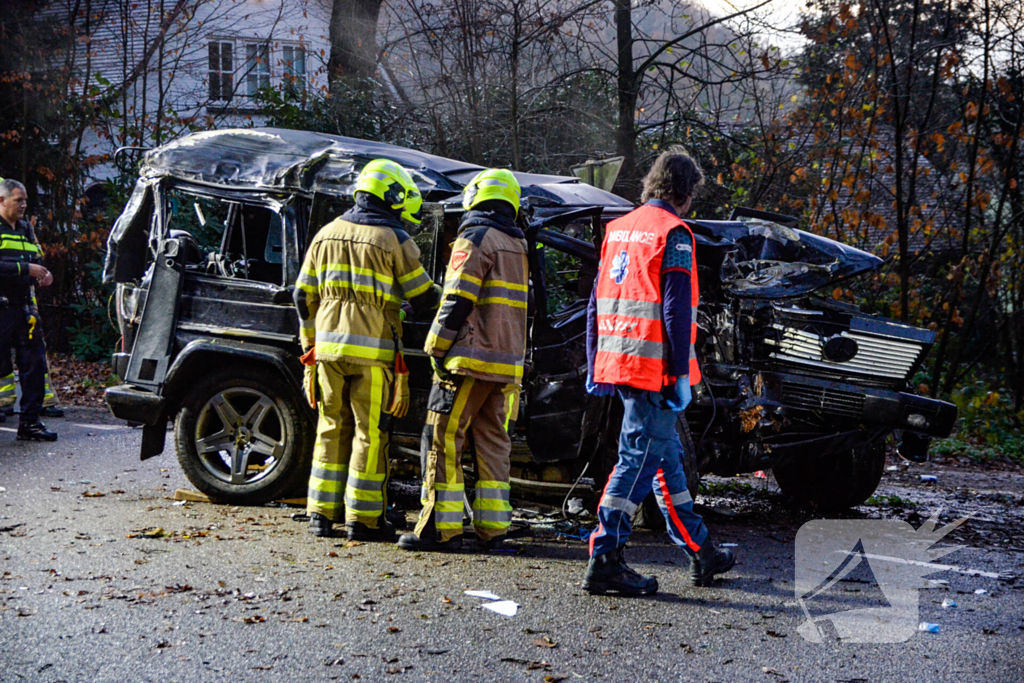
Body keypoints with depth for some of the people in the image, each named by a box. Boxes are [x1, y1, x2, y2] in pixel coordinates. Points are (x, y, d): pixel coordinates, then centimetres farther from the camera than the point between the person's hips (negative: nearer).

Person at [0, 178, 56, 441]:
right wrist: (26, 269, -21)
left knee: (34, 362, 3)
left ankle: (29, 422, 9)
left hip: (23, 307, 7)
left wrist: (42, 274, 2)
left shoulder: (25, 229, 18)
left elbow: (34, 260, 24)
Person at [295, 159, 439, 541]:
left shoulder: (327, 234, 13)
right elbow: (424, 298, -1)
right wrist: (445, 298, 21)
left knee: (333, 428, 12)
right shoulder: (394, 240, -5)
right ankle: (363, 518, 3)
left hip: (329, 348, 5)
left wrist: (311, 343, 22)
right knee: (370, 432, 1)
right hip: (372, 351, -5)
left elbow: (304, 295, 15)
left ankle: (322, 513, 13)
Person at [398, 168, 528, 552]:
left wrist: (437, 349, -8)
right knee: (493, 444, 10)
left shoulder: (475, 239, -7)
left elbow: (457, 301, -14)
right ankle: (493, 527, 9)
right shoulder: (518, 247, 18)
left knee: (443, 441, -5)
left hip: (470, 359, -8)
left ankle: (441, 527, -6)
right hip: (507, 364, 8)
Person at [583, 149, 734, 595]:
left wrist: (594, 366, 19)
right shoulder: (672, 233, -9)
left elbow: (597, 304, 17)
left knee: (666, 454, 15)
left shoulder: (618, 229, 16)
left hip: (617, 361, 9)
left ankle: (699, 553, 24)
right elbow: (675, 310, -15)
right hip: (653, 366, -9)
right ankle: (605, 560, -7)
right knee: (639, 457, -6)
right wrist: (682, 374, -14)